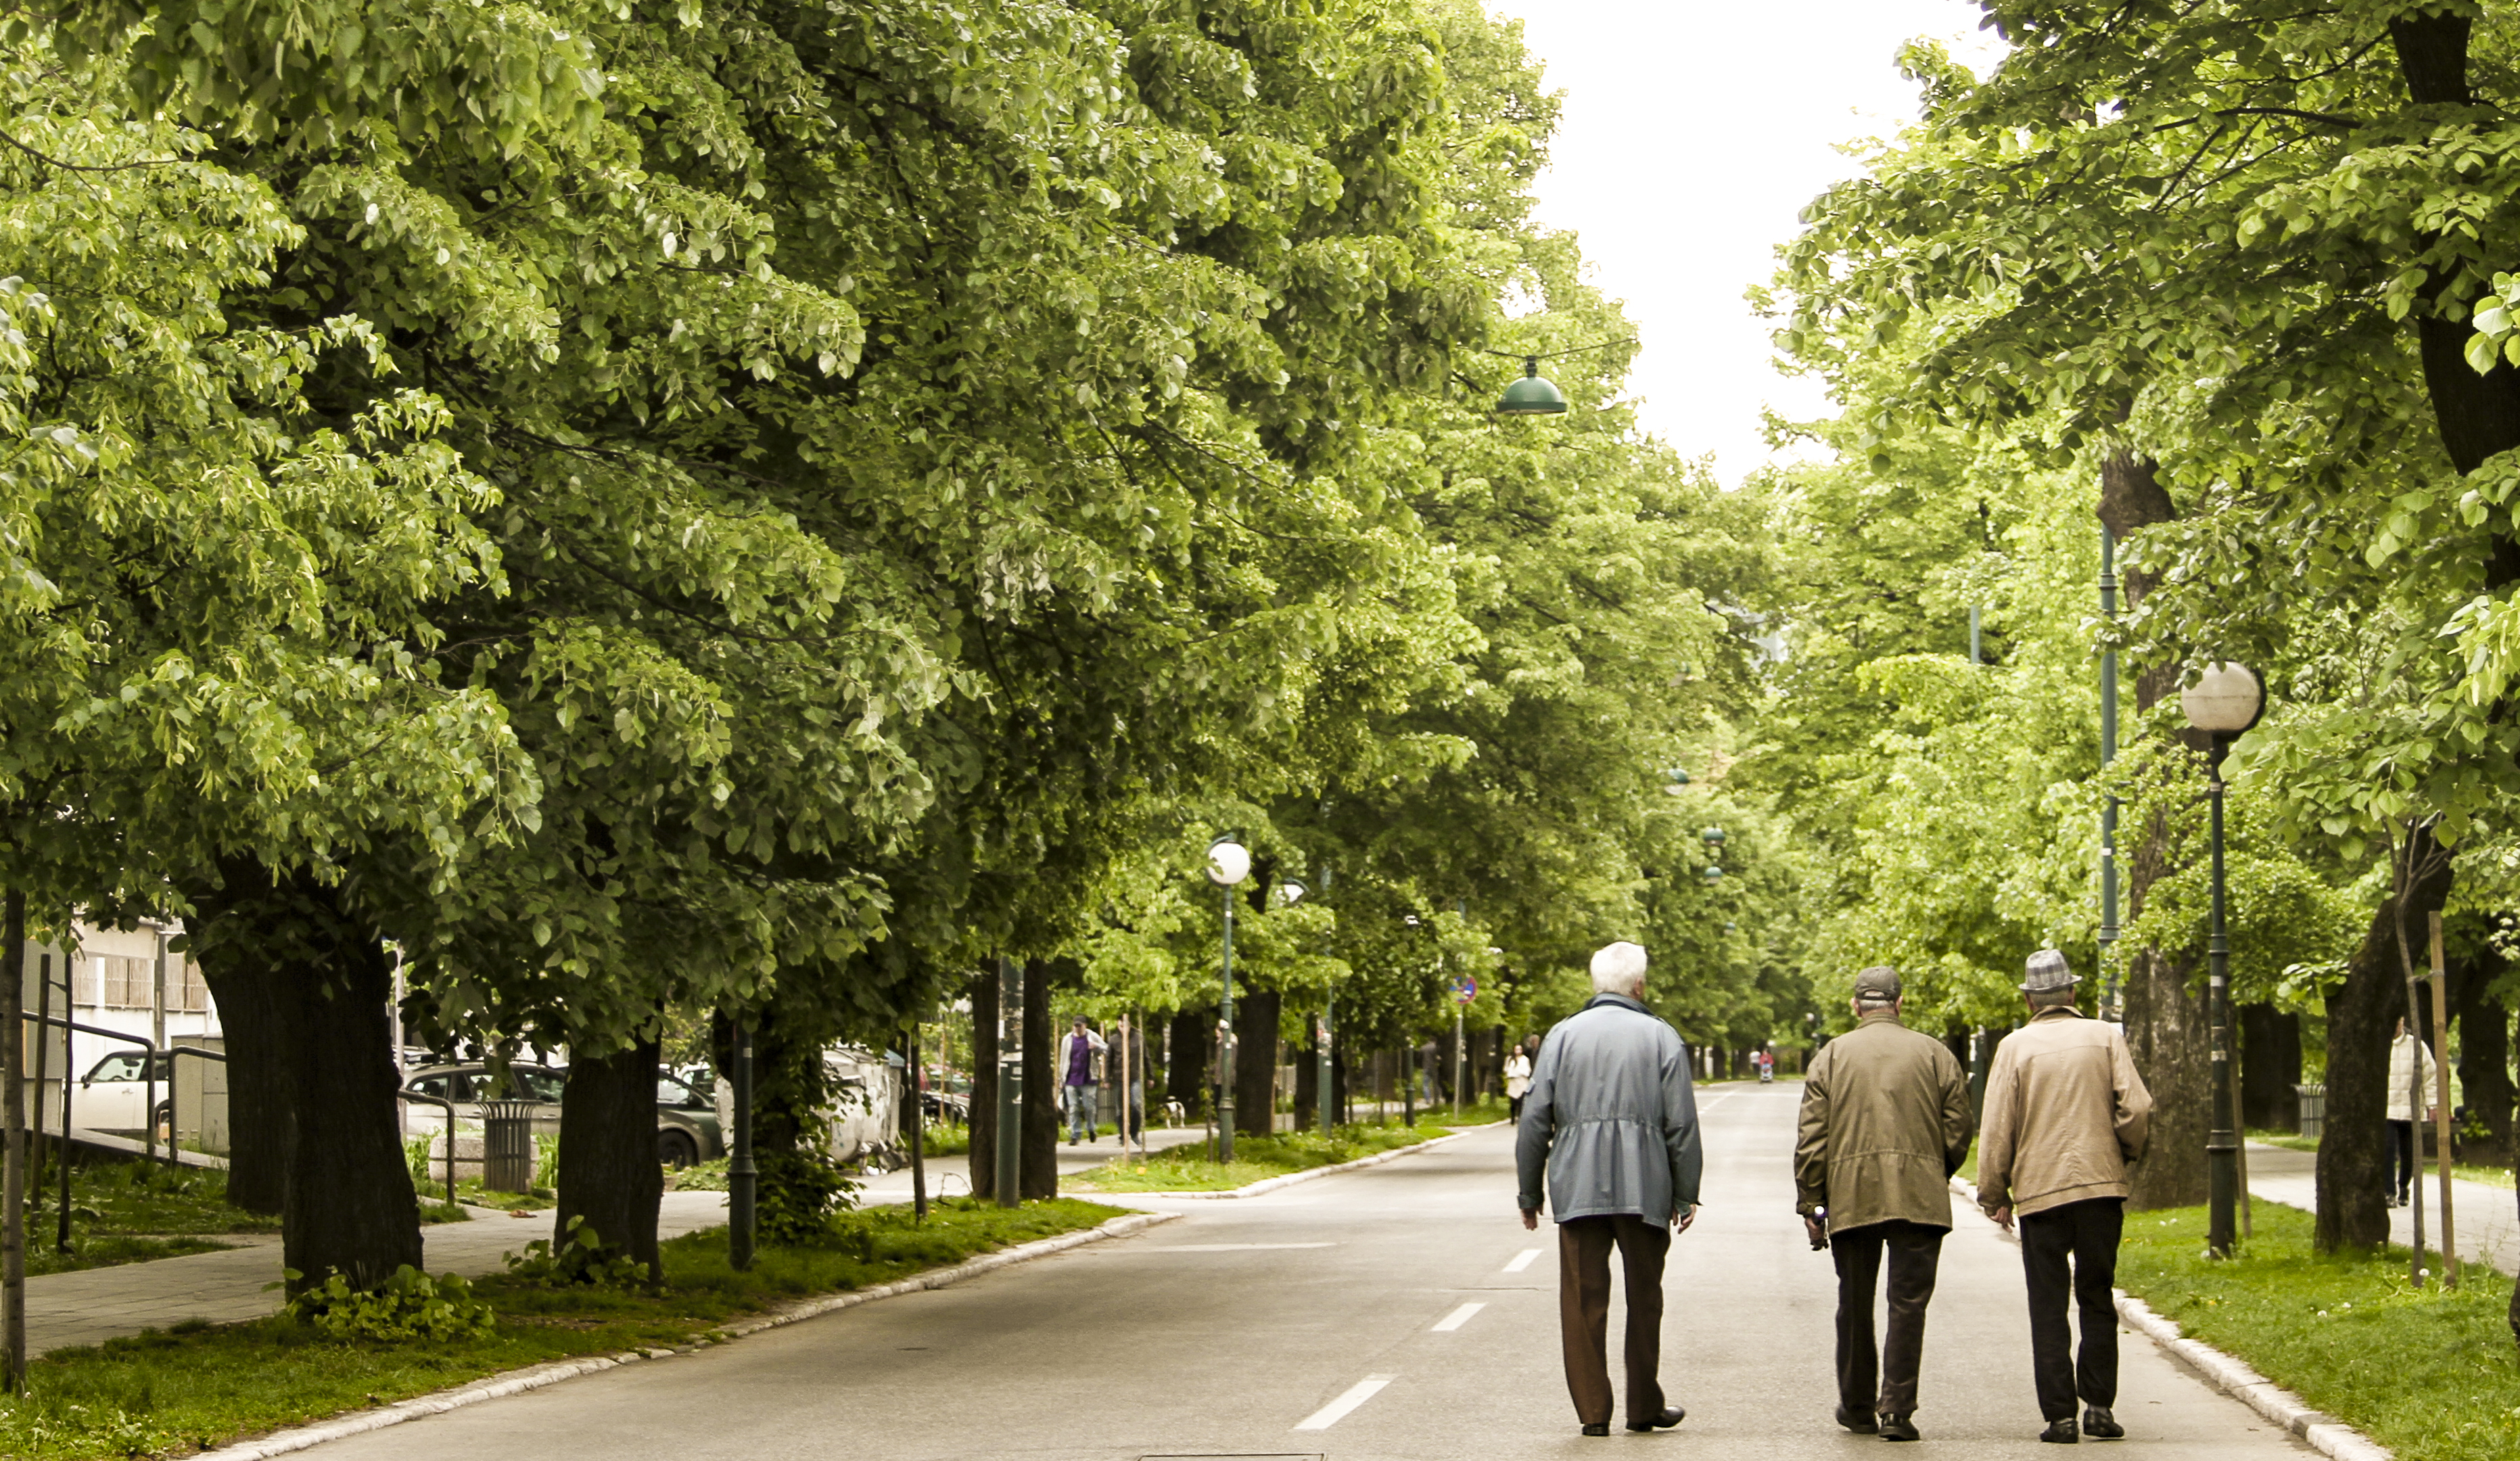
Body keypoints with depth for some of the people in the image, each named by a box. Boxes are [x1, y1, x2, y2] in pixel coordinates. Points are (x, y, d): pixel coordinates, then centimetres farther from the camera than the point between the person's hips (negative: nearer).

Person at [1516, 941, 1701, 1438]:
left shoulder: (1563, 1036, 6)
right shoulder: (1661, 1038, 3)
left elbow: (1534, 1119, 4)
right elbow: (1682, 1124, 0)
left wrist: (1530, 1192, 10)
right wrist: (1686, 1193, 6)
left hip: (1577, 1188, 1)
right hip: (1644, 1188, 0)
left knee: (1583, 1300, 3)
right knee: (1644, 1299, 11)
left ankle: (1593, 1411, 2)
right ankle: (1644, 1407, 17)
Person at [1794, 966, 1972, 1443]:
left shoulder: (1831, 1056, 6)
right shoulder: (1934, 1055, 5)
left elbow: (1811, 1140, 2)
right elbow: (1958, 1132, 5)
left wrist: (1811, 1205, 5)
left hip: (1850, 1200, 1)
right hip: (1919, 1199, -1)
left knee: (1855, 1307, 13)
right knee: (1908, 1305, 0)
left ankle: (1858, 1408, 22)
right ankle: (1897, 1408, -8)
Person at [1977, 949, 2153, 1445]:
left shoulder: (2015, 1046, -2)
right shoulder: (2105, 1037, 2)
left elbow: (1997, 1128, -3)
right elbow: (2136, 1107, -5)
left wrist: (1994, 1194, 7)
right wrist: (2127, 1154, 14)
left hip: (2039, 1188, -1)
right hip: (2101, 1182, 1)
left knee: (2048, 1307, 3)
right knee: (2097, 1300, 11)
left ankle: (2059, 1415, -1)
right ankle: (2099, 1404, 5)